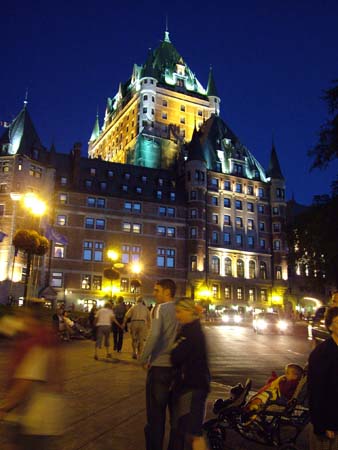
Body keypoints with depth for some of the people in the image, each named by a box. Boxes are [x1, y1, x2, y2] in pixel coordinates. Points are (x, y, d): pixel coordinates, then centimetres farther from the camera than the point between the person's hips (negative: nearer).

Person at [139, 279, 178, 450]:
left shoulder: (160, 308, -11)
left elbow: (154, 335, -23)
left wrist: (143, 359, -11)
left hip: (159, 366, -6)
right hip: (177, 366, 6)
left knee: (155, 412, 6)